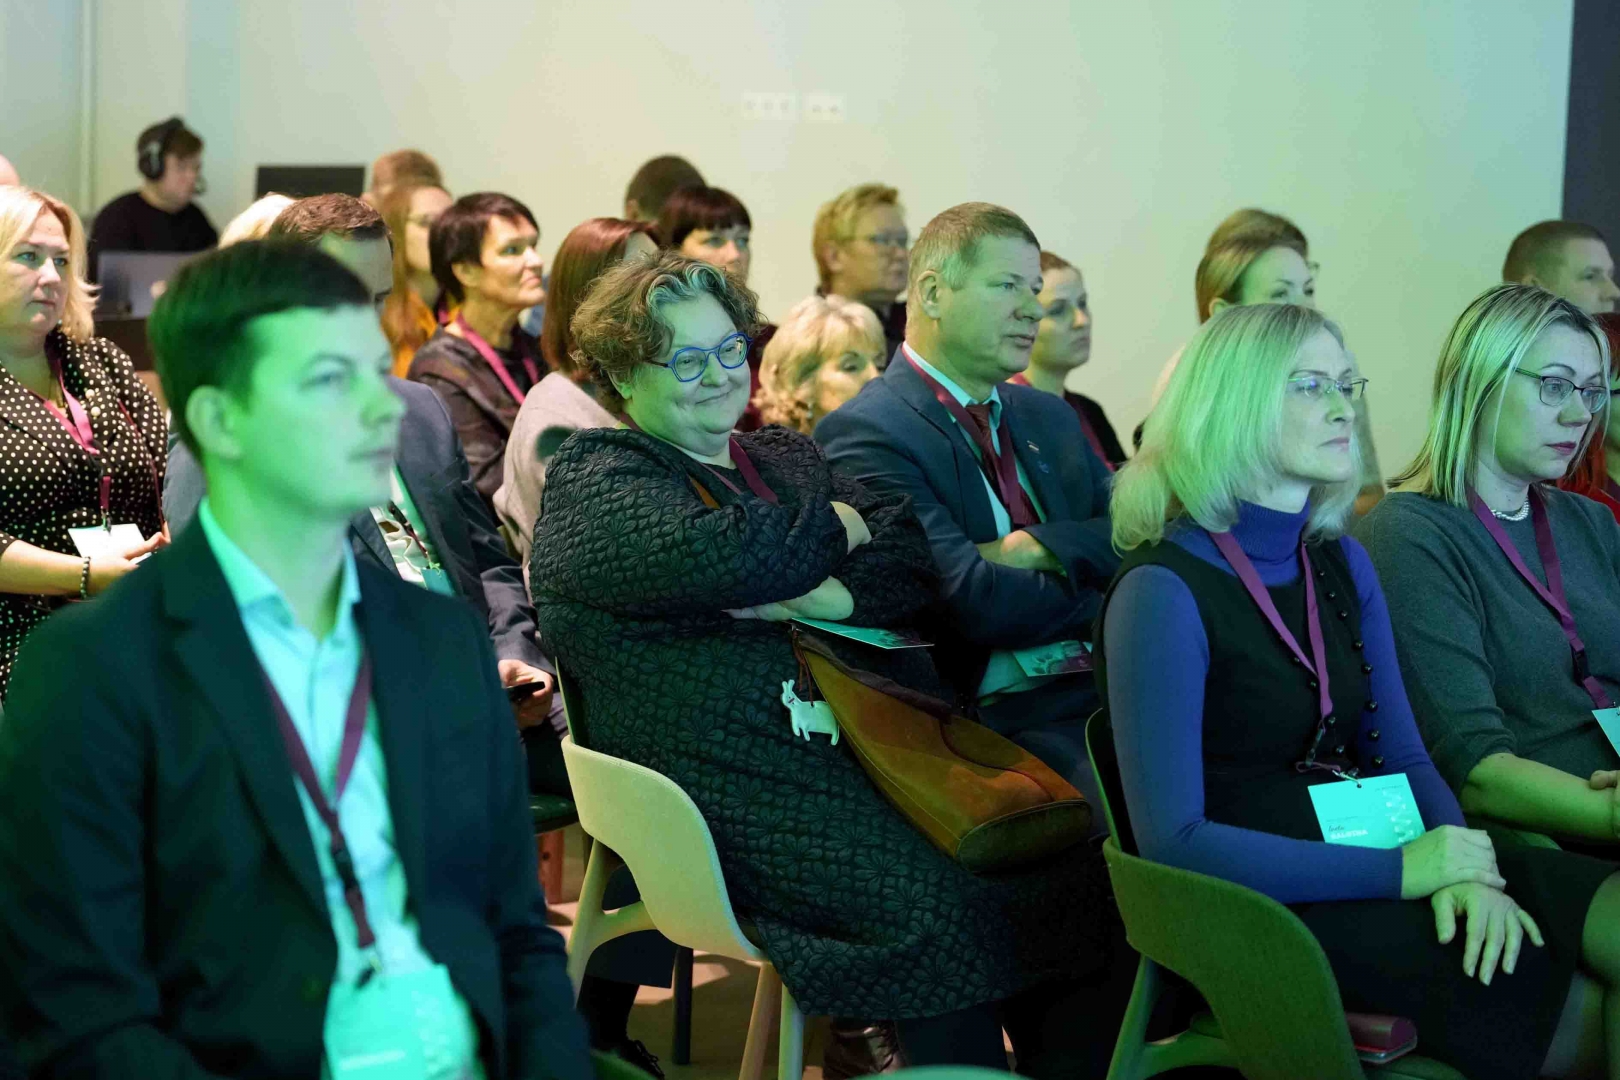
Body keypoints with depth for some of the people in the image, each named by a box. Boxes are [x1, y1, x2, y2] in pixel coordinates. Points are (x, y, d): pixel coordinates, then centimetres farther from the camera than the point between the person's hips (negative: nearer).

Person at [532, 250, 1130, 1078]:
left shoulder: (788, 456, 24)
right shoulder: (593, 480, 4)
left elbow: (918, 554, 8)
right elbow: (730, 557, -17)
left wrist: (828, 597, -12)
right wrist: (836, 524, 2)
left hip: (872, 729, 7)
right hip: (732, 777, -6)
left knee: (1070, 866, -15)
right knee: (937, 909, -28)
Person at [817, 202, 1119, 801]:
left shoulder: (1049, 418, 23)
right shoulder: (864, 432, -4)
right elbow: (972, 601, -14)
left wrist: (1039, 549, -7)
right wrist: (1113, 603, -1)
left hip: (1114, 686, 7)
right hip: (1005, 718, -7)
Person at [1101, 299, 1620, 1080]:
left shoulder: (1342, 565, 11)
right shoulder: (1165, 592, -13)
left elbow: (1400, 754, 13)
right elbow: (1172, 842, -16)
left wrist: (1462, 867, -10)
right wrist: (1400, 870, -18)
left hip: (1368, 863, 7)